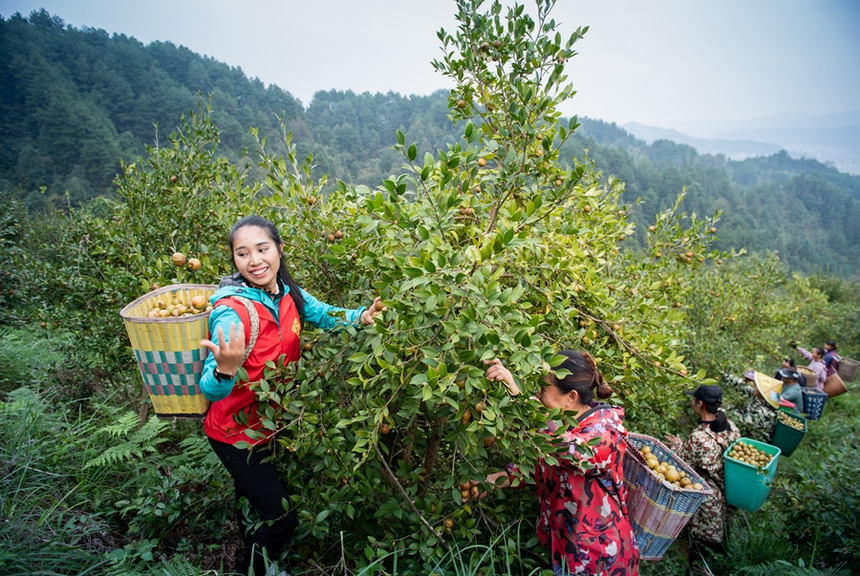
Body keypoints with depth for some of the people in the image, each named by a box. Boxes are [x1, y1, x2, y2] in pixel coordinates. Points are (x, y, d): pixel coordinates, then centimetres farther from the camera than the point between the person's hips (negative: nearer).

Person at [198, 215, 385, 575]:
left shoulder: (287, 293, -12)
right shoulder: (232, 312, -31)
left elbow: (326, 315, 0)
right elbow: (210, 389, -34)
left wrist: (362, 317, -20)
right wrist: (225, 370, -57)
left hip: (267, 423, 6)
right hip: (235, 433, -6)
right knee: (280, 517, 3)